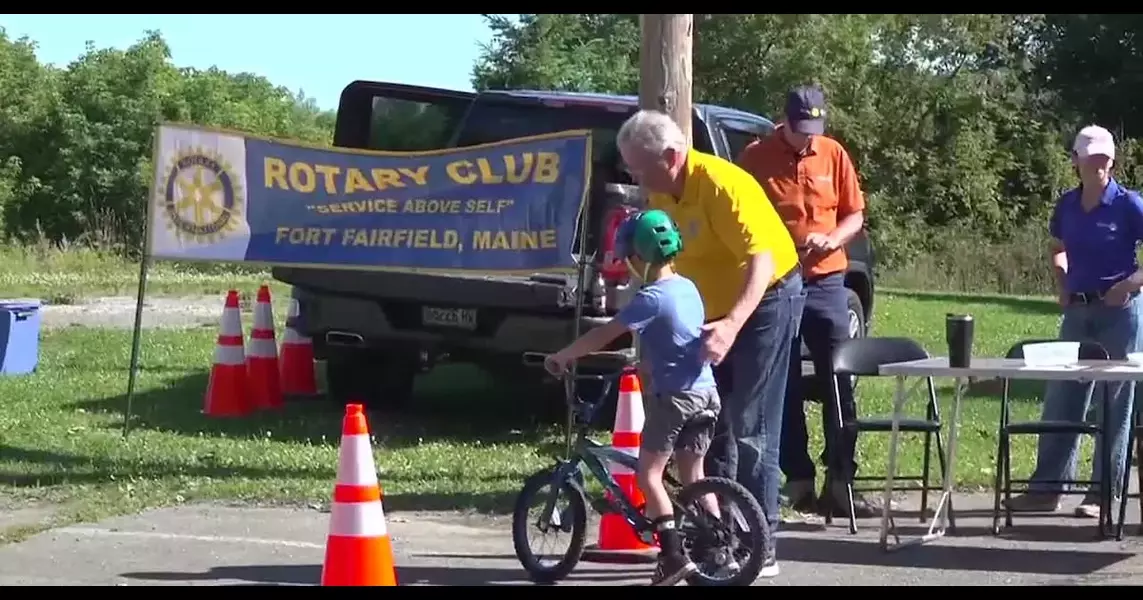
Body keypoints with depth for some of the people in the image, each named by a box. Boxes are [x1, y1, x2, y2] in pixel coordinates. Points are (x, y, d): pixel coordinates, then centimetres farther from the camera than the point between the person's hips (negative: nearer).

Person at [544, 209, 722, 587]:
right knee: (694, 477, 15)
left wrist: (562, 357, -3)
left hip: (673, 396, -8)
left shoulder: (652, 297, -13)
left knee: (648, 473, -2)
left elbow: (604, 335, -12)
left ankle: (674, 556, -9)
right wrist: (649, 361, 33)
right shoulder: (688, 288, 10)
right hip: (705, 394, 8)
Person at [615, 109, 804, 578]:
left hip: (767, 299, -8)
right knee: (710, 425, 9)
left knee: (749, 429, -9)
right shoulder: (660, 193, -3)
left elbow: (761, 261, -34)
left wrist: (731, 325, -47)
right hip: (717, 309, 8)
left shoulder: (721, 184, -27)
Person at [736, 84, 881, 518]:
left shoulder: (834, 155, 4)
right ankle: (799, 482, 8)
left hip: (825, 281, 2)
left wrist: (833, 238, -9)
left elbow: (855, 215, 10)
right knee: (786, 390, 2)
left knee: (839, 385, 0)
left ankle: (840, 482, 3)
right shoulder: (755, 158, -3)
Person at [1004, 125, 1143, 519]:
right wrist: (1062, 284, 9)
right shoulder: (1067, 205, 6)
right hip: (1077, 310, 5)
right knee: (1060, 400, 6)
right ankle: (1046, 487, 12)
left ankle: (1103, 492, 7)